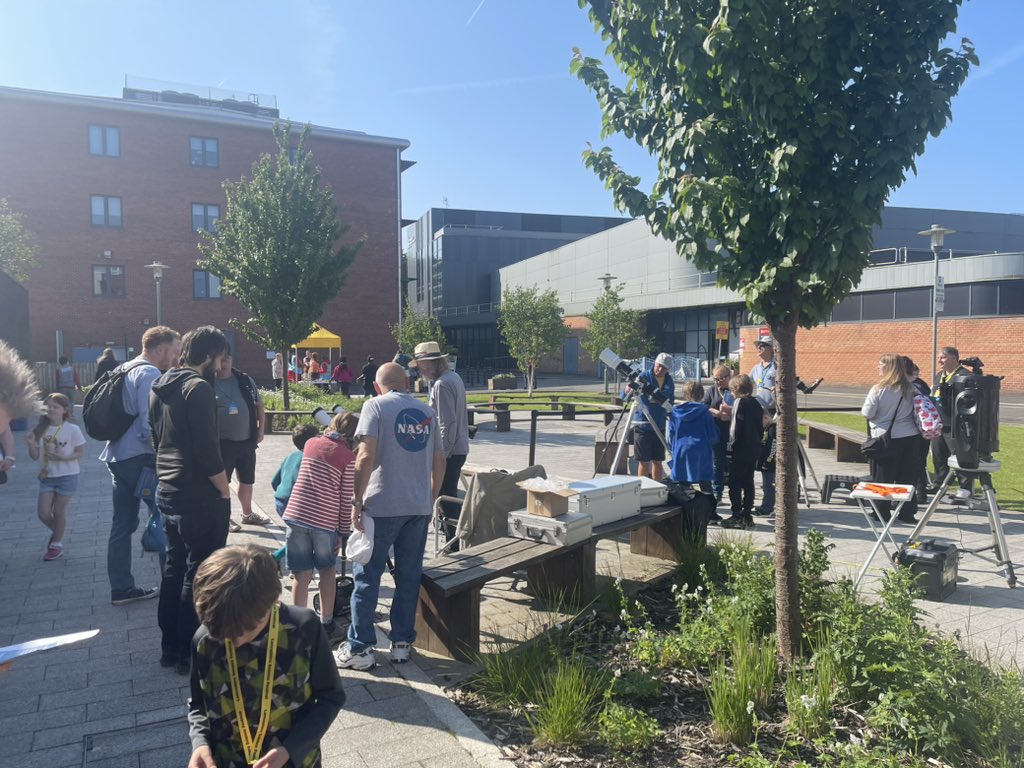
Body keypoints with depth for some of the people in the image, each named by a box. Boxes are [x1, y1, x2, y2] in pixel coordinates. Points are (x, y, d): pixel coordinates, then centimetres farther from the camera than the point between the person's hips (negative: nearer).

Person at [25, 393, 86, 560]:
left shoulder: (72, 429, -13)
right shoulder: (41, 429, -1)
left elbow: (81, 452, -8)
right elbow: (35, 456, 3)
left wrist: (64, 457, -23)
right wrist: (31, 444, -16)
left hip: (67, 476, -4)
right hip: (47, 476, 4)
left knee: (59, 511, 5)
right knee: (43, 513, 3)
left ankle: (57, 543, 25)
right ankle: (57, 533, 34)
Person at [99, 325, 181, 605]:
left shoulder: (124, 371, 17)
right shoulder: (150, 374, -14)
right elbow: (151, 423, -20)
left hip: (118, 456, 9)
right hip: (140, 457, -9)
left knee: (123, 524, 12)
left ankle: (121, 588, 18)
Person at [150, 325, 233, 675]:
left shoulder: (161, 387, 11)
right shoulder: (198, 388, -17)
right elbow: (207, 449, -22)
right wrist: (225, 491, -12)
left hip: (168, 491, 9)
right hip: (200, 496, -9)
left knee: (174, 568, 17)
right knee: (199, 574, 1)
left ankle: (170, 647, 27)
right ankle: (190, 653, 10)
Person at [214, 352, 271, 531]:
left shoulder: (245, 380, 4)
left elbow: (259, 405, 12)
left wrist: (261, 430, 5)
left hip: (247, 441, 5)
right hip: (223, 443, -4)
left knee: (247, 480, 16)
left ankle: (247, 514, 34)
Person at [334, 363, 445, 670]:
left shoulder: (376, 406, -3)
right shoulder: (427, 412, 11)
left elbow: (366, 456, -14)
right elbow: (439, 461, 12)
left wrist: (357, 501, -7)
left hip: (382, 505, -4)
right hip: (419, 506, 5)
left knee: (367, 577, 6)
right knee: (409, 577, 12)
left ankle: (360, 649, 11)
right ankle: (402, 643, 20)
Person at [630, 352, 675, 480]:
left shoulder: (670, 382, 7)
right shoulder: (644, 377, -7)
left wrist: (669, 412, 4)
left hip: (660, 426, 4)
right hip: (643, 425, -4)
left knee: (658, 461, 10)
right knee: (644, 461, 0)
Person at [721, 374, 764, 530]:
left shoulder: (739, 402, -12)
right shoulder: (756, 403, 10)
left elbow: (736, 426, -16)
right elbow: (760, 426, 13)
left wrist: (731, 445, -10)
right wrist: (758, 441, 19)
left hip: (739, 450, -7)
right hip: (754, 450, 8)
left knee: (735, 484, -1)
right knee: (748, 482, 12)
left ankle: (737, 516, -2)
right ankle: (747, 516, 16)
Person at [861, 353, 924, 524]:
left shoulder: (878, 389, -13)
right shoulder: (910, 388, 2)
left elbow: (867, 413, -11)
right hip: (911, 437, 5)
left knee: (882, 478, 6)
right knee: (908, 477, 11)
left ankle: (882, 512, 11)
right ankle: (907, 512, 16)